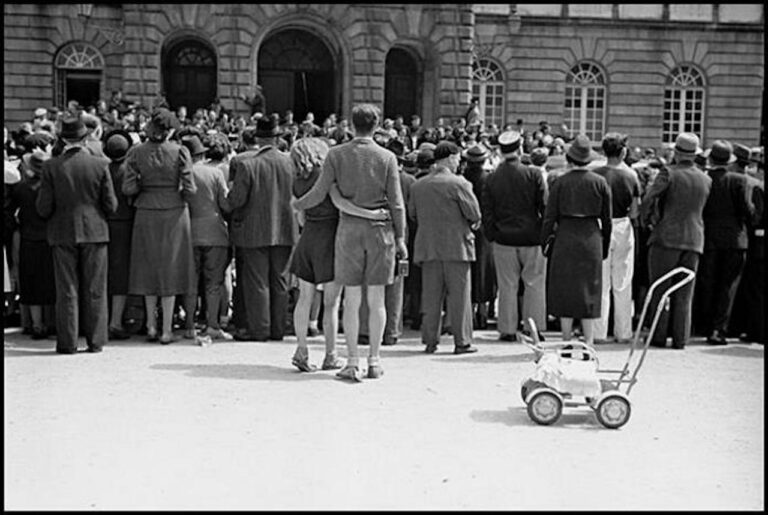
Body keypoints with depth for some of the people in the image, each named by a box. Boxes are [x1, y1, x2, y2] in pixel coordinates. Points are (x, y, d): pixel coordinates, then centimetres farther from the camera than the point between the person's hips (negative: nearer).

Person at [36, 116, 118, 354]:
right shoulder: (100, 165, -6)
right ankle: (95, 341, 10)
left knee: (67, 290, 6)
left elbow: (43, 209, -7)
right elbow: (111, 205, -4)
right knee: (95, 290, 7)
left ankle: (67, 342, 9)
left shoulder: (51, 167, -7)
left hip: (63, 234, 0)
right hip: (95, 231, 0)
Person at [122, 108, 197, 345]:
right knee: (170, 268, 6)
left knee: (149, 268, 14)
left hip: (146, 214, 1)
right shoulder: (180, 152, -8)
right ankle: (166, 330, 7)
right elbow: (189, 188, -10)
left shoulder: (136, 152, -5)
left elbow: (128, 188, -7)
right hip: (174, 213, -1)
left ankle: (151, 326, 18)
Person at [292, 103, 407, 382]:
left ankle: (352, 362, 4)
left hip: (349, 228, 0)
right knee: (376, 299, 7)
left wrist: (296, 205, 16)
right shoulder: (387, 158, -1)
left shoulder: (336, 154, -2)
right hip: (380, 229, 0)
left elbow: (318, 194, -3)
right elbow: (396, 204, -2)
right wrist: (400, 238, 6)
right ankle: (374, 361, 11)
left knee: (351, 299, 5)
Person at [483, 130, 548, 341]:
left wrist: (492, 236, 9)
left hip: (503, 239, 2)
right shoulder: (534, 175, -8)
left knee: (507, 286, 7)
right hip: (532, 238, -2)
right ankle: (534, 328, 11)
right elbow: (545, 207, -6)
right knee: (534, 284, 8)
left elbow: (487, 213, 1)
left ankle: (508, 329, 10)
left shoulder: (492, 179, -1)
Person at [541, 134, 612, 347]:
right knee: (589, 286, 9)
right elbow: (606, 218, 2)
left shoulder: (560, 182, -6)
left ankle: (566, 339, 9)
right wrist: (605, 245, 12)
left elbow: (550, 216, -5)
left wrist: (545, 241, 5)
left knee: (565, 287, 7)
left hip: (565, 237, -1)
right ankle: (588, 339, 9)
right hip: (591, 237, 1)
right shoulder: (600, 182, -2)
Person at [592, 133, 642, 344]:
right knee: (623, 285, 11)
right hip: (623, 228, 2)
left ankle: (599, 332, 5)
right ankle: (623, 332, 16)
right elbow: (635, 211, -4)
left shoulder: (594, 174, -9)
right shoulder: (631, 175, -4)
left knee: (600, 284, 5)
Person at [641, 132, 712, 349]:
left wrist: (647, 220, 3)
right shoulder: (706, 179, 7)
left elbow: (648, 200, -14)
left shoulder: (669, 173, -8)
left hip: (666, 237, -4)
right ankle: (680, 338, 7)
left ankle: (658, 336, 3)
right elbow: (701, 209, 14)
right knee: (684, 293, 7)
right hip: (694, 240, 4)